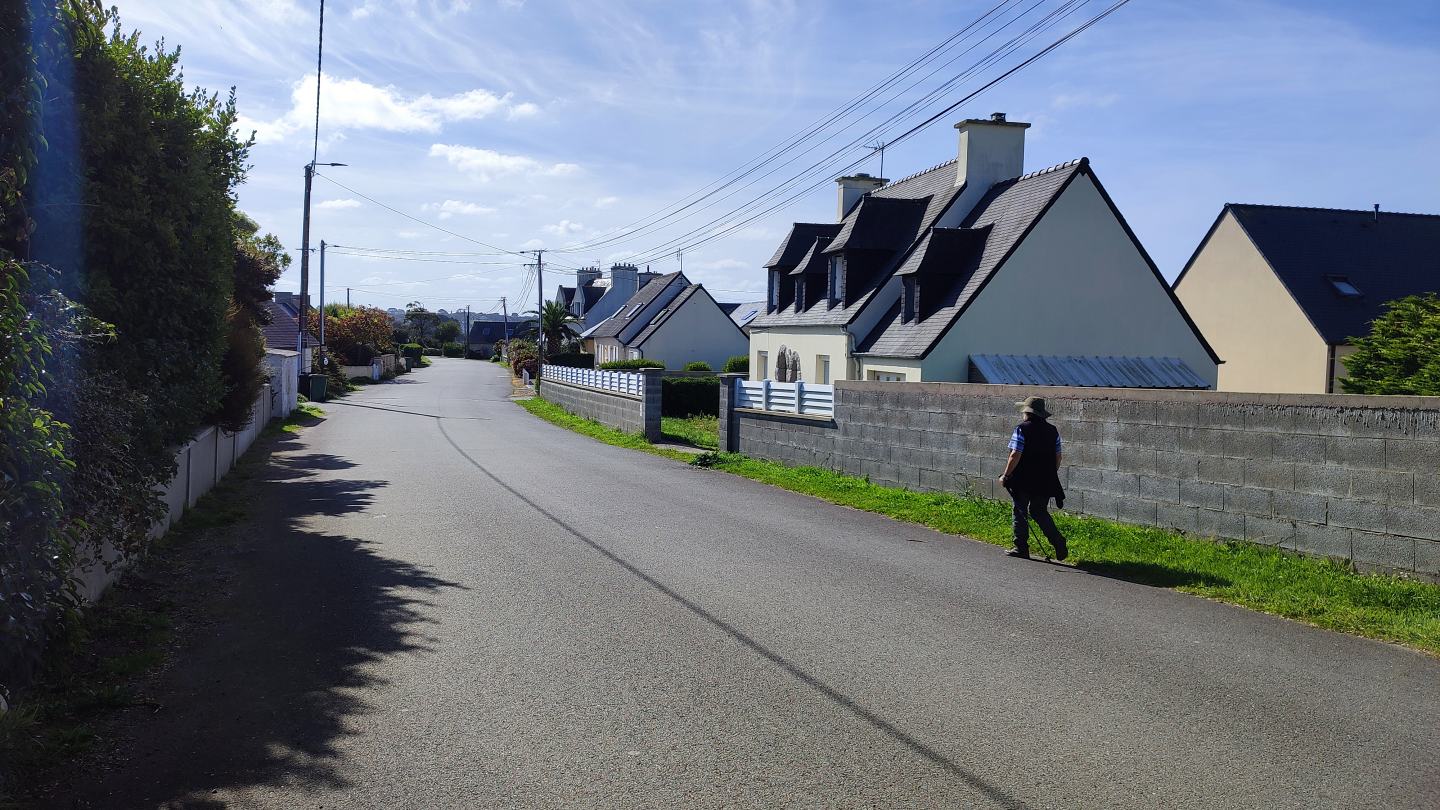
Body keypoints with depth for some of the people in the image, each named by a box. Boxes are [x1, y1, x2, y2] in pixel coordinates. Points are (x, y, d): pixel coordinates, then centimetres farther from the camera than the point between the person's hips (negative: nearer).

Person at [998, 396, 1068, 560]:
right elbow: (1058, 456, 10)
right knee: (1040, 512, 16)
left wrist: (1005, 476, -8)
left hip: (1023, 480, -5)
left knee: (1020, 513, 8)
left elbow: (1015, 455, -16)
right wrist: (1051, 475, 22)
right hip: (1045, 482, 5)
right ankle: (1059, 542, 3)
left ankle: (1021, 548, 10)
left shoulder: (1022, 429, -11)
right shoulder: (1052, 430, 7)